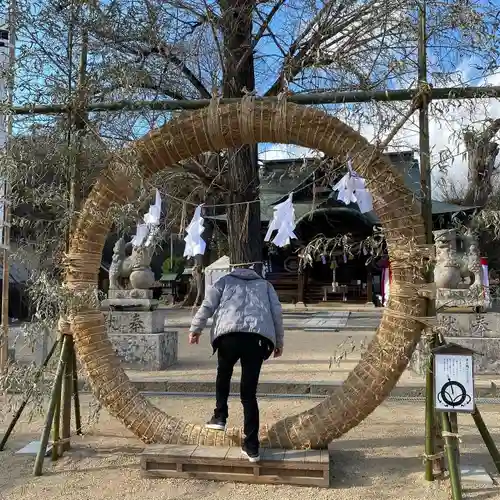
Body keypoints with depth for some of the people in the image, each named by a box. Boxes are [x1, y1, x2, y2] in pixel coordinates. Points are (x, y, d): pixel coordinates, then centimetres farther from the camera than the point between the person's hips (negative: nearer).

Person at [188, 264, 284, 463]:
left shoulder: (225, 280, 25)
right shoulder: (265, 284, 31)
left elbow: (207, 305, 12)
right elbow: (277, 312, 20)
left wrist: (195, 329, 19)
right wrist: (279, 342, 24)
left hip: (230, 333, -1)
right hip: (259, 337, 2)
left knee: (223, 375, 29)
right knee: (249, 392, 7)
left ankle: (219, 417, 25)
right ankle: (251, 447, 8)